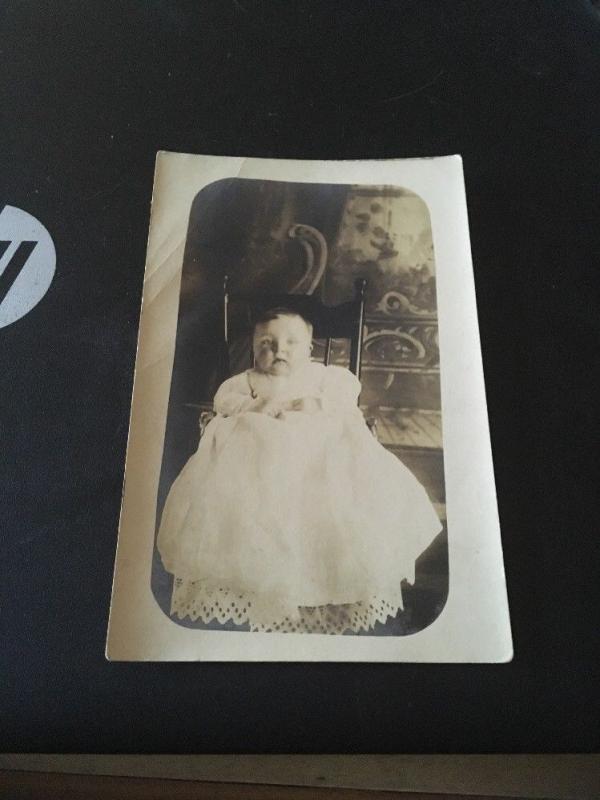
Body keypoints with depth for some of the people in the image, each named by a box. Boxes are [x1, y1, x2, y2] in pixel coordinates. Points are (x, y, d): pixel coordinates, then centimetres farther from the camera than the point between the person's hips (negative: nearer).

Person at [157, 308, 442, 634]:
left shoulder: (326, 374, 21)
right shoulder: (247, 379, 22)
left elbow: (348, 390, 6)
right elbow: (223, 400, 9)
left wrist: (314, 404, -7)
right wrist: (258, 405, -7)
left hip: (317, 446, 0)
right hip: (259, 447, 1)